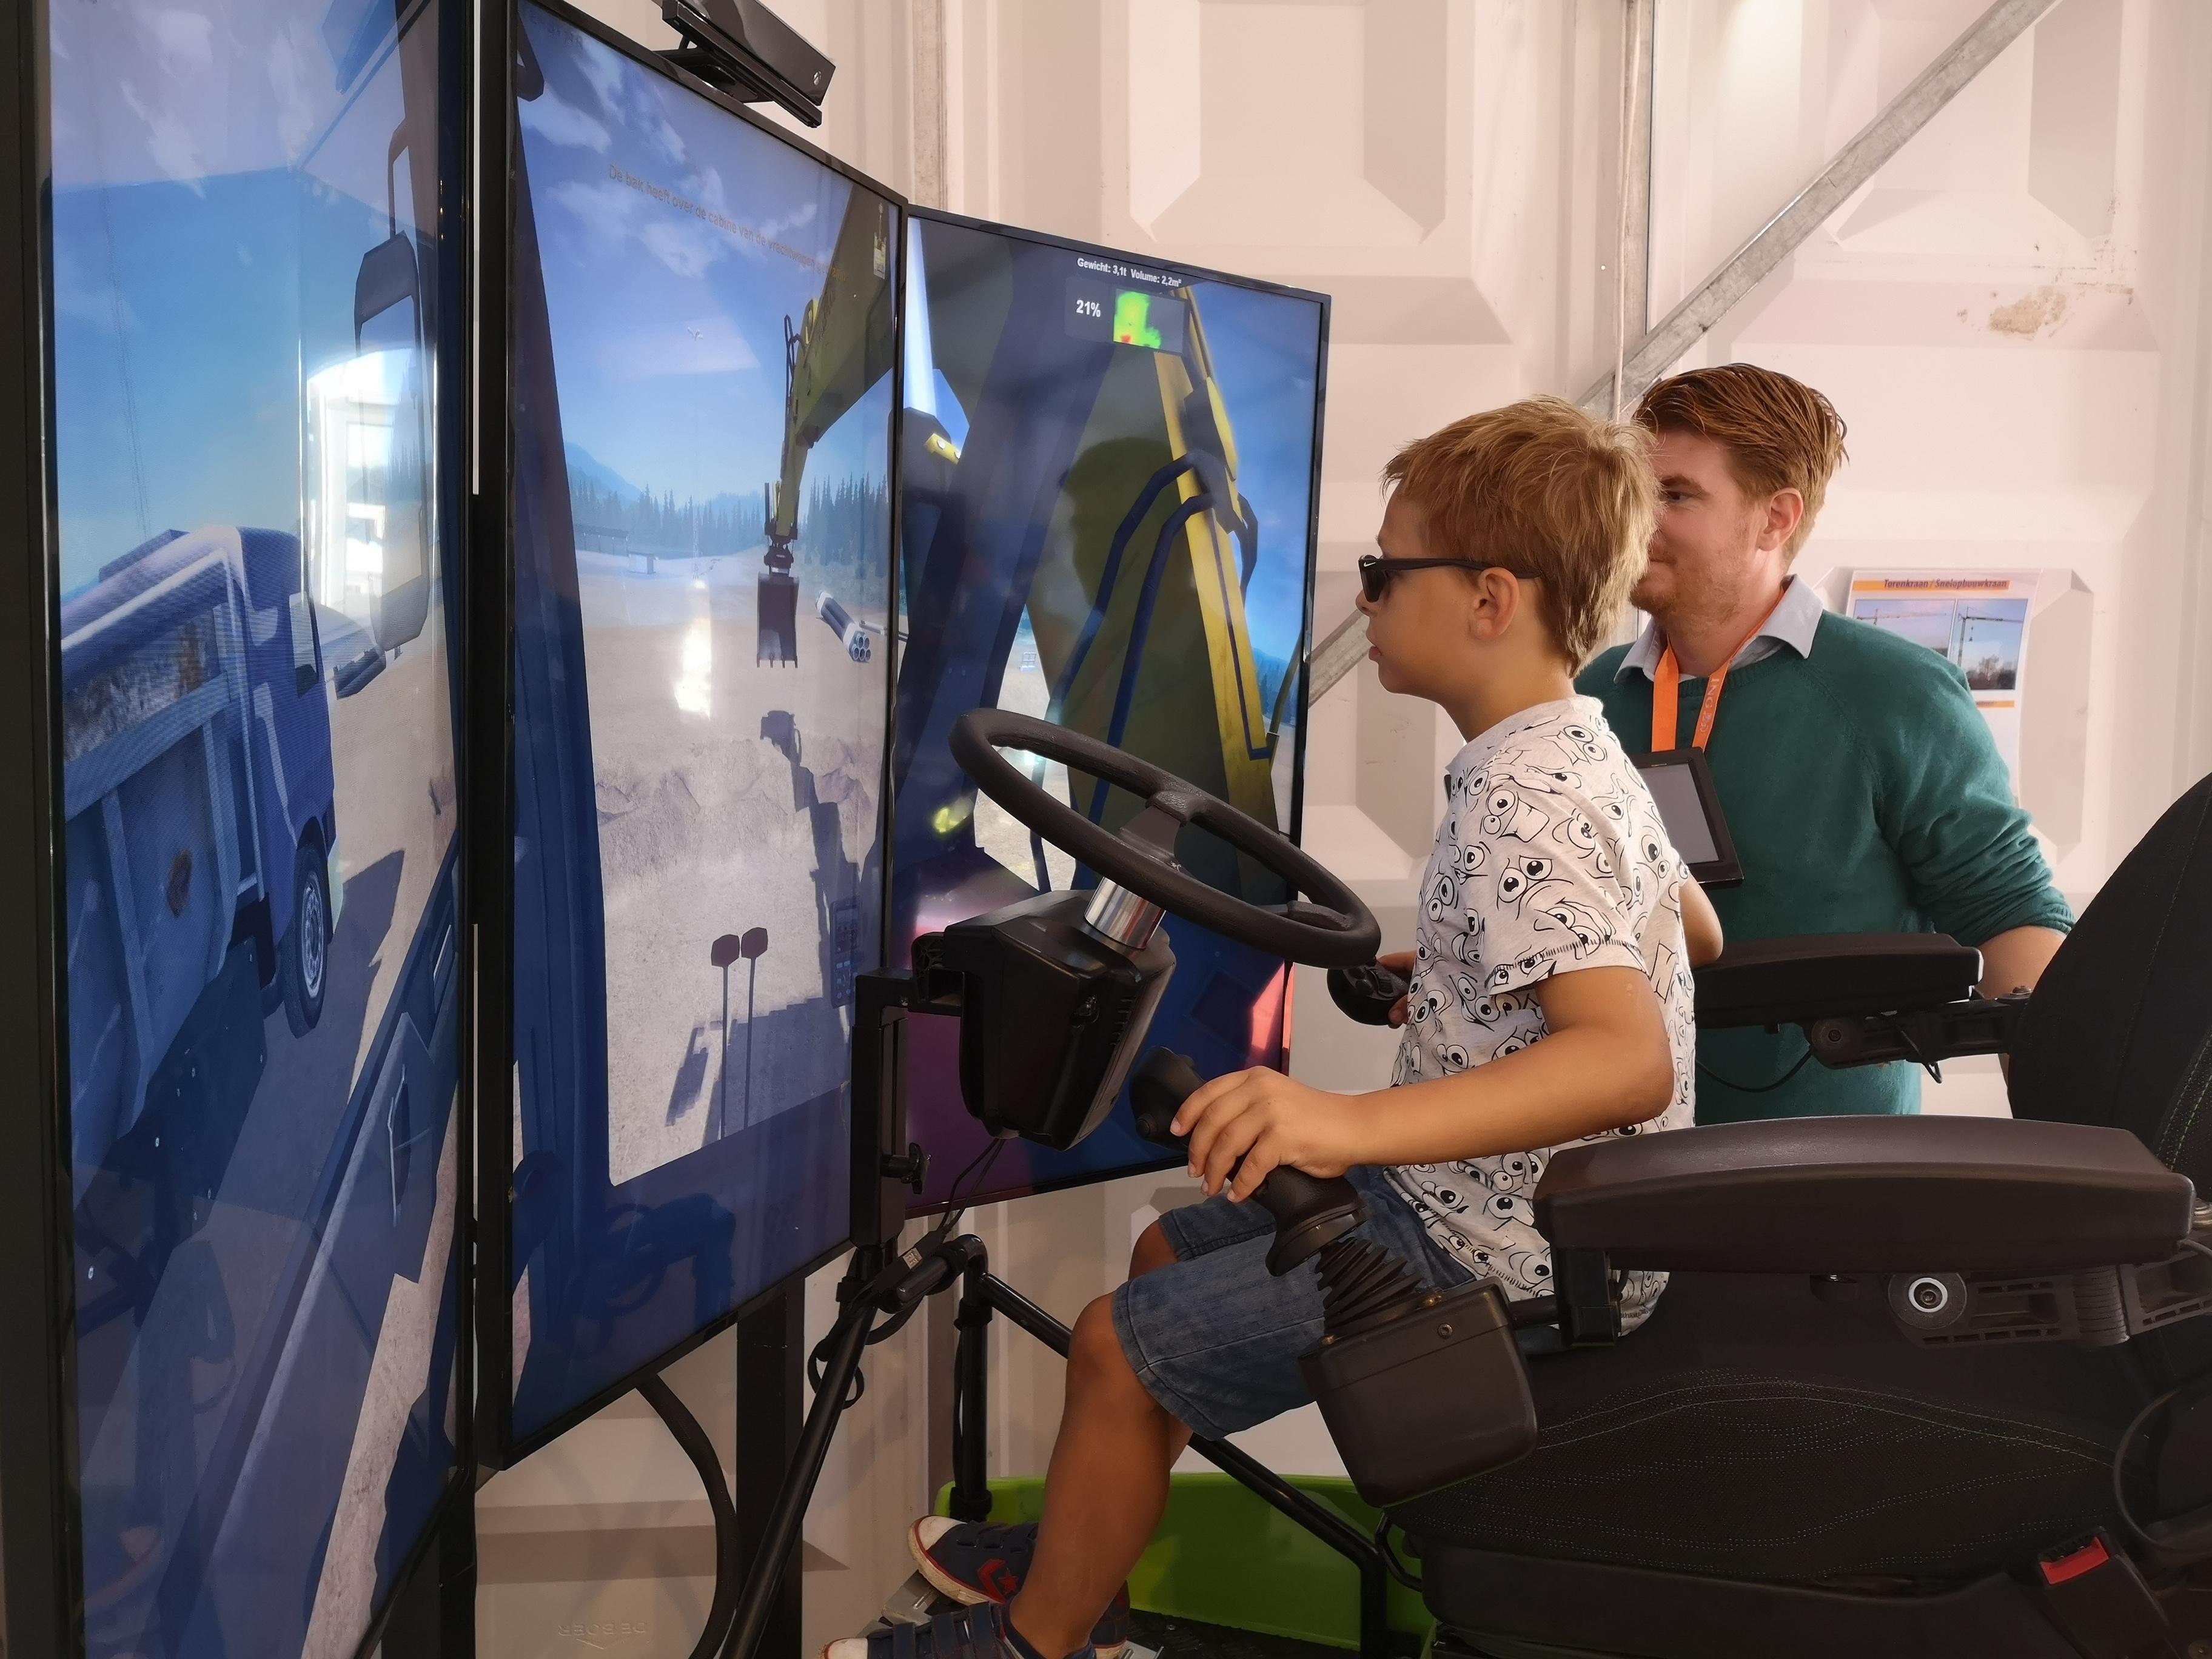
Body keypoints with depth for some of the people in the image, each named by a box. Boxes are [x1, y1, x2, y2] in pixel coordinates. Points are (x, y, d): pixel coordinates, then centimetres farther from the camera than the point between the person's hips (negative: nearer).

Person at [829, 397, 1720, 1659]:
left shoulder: (1526, 809, -26)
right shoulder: (1579, 751, 5)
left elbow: (1632, 1059, -40)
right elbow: (1694, 933, 19)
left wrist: (1353, 1122, -52)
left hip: (1491, 1263, -10)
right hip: (1486, 1197, 10)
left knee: (1121, 1345, -5)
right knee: (1170, 1253, 19)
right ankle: (1085, 1558, 34)